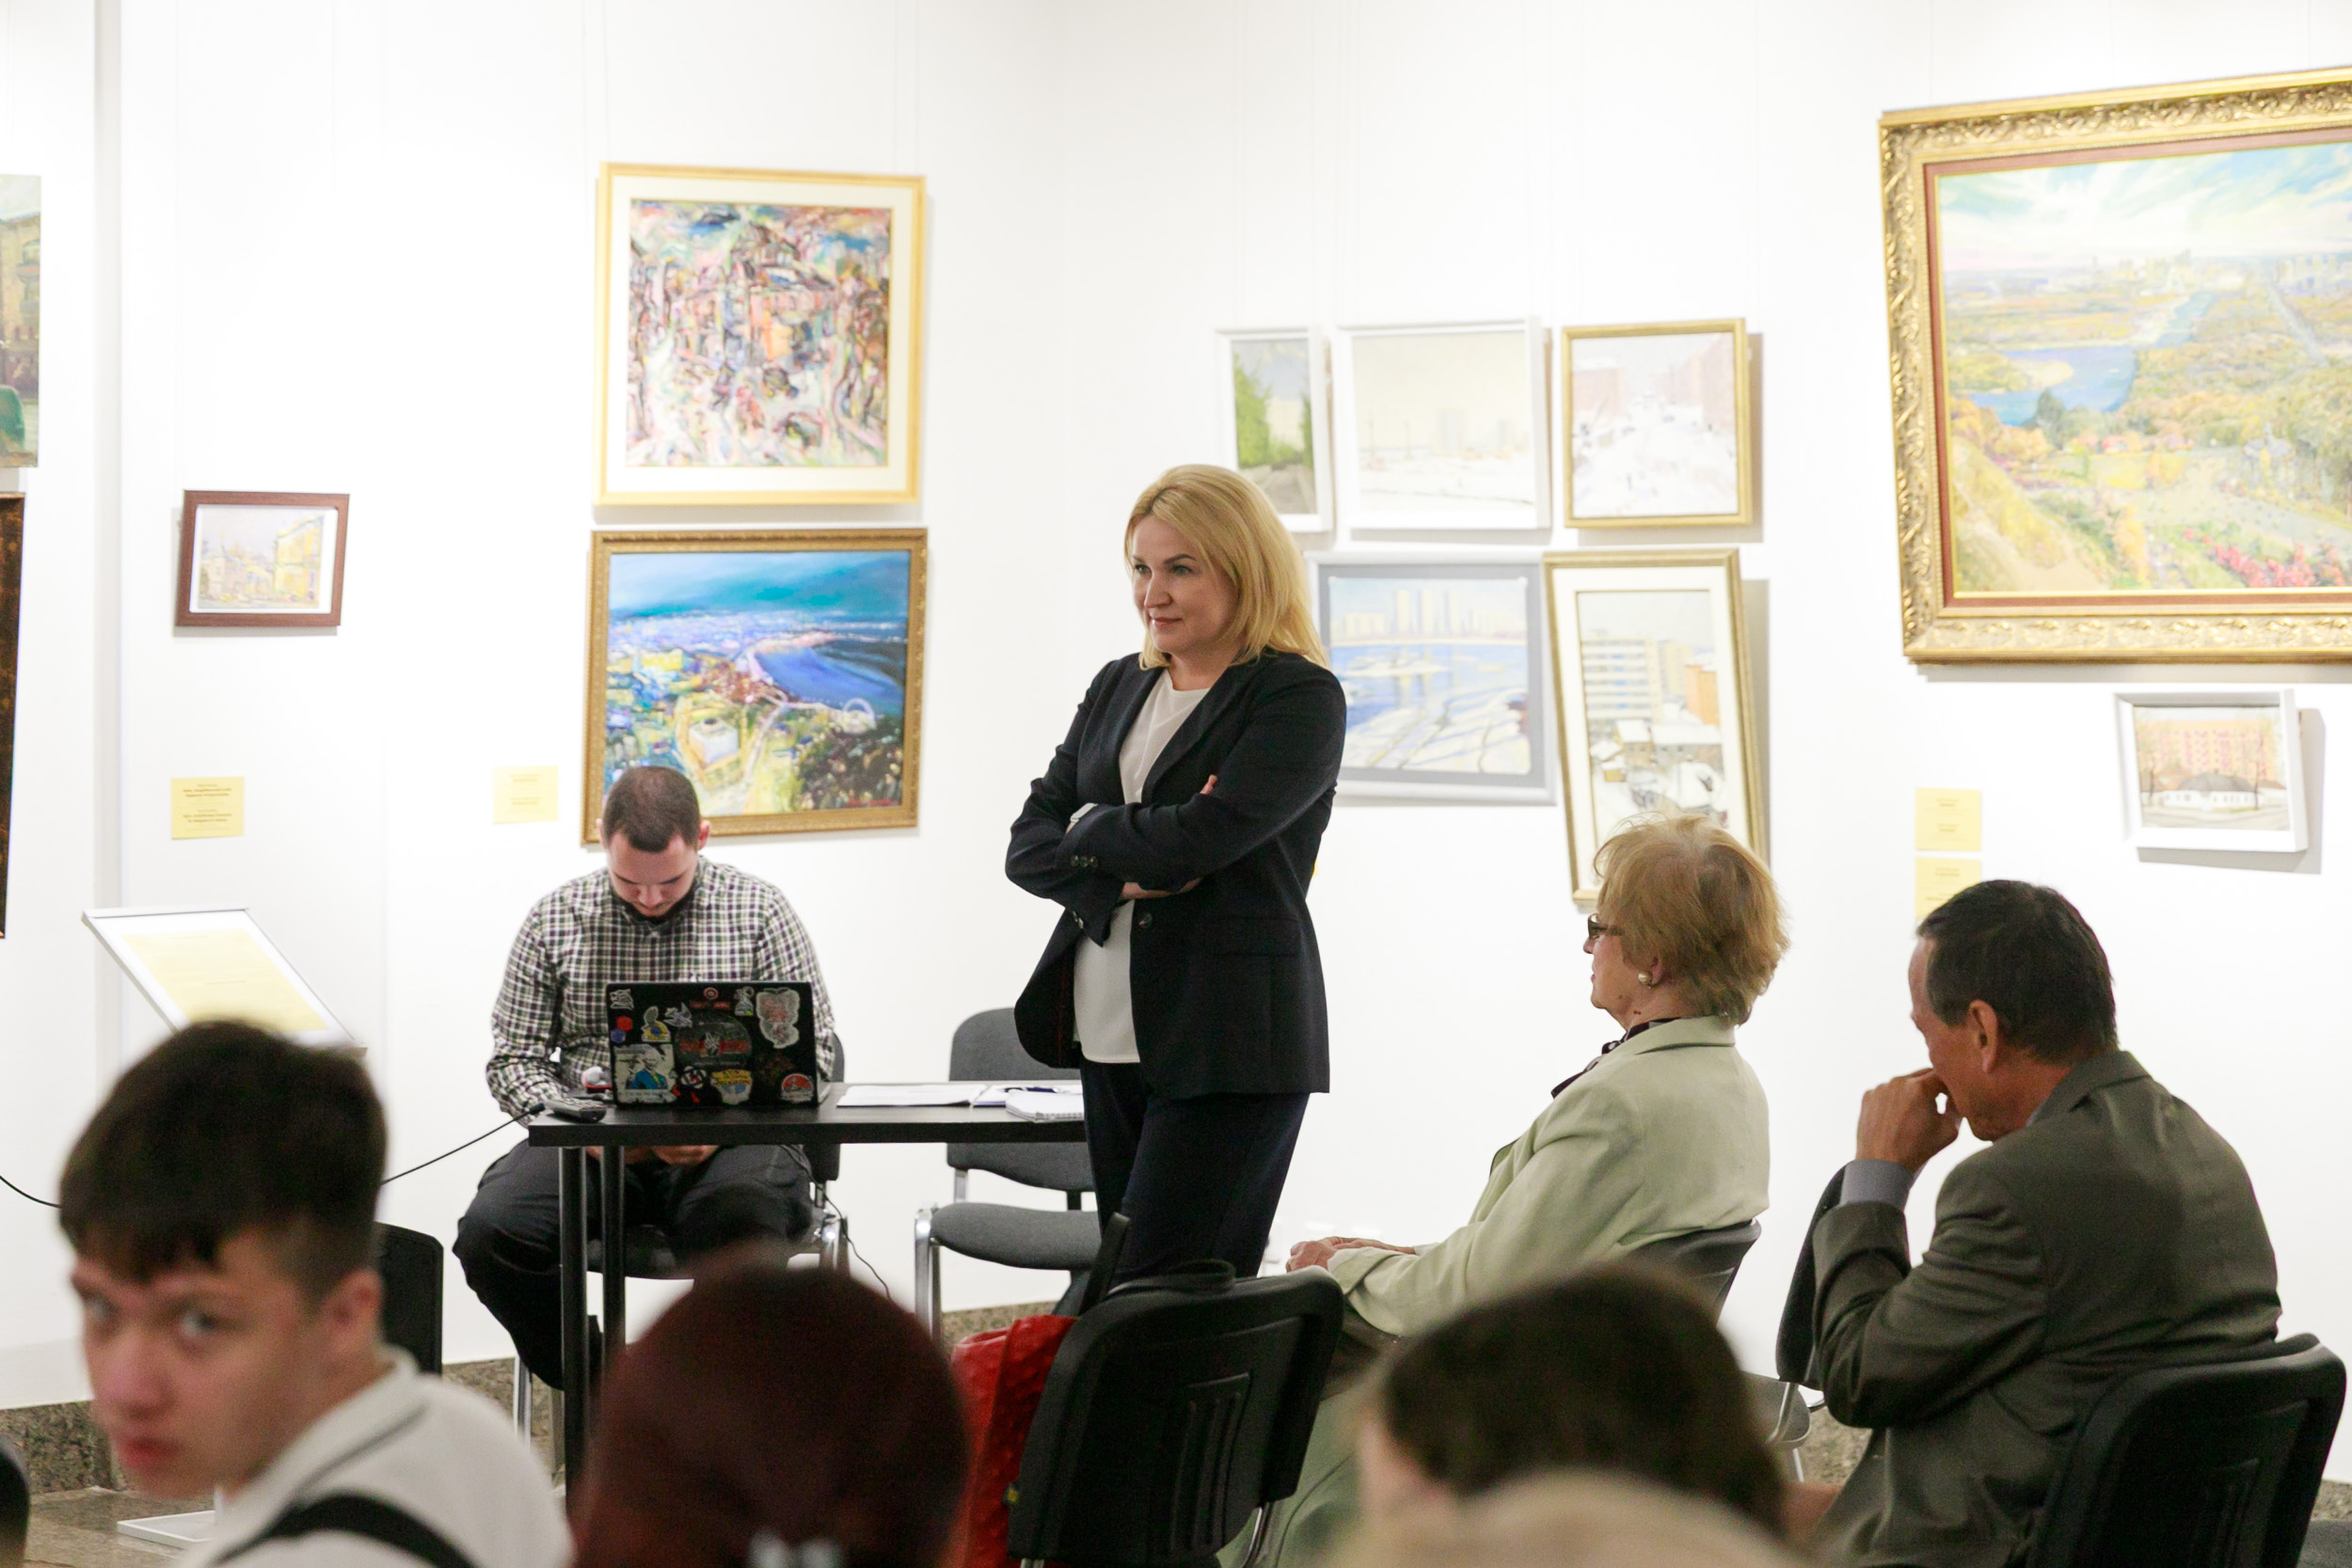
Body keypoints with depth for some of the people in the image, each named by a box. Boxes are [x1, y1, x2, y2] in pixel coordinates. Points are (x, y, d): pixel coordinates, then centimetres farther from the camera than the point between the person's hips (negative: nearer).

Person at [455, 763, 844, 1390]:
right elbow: (514, 1057, 10)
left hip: (729, 1137, -2)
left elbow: (811, 1049, 2)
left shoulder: (759, 911, 5)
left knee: (739, 1220, -38)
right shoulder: (555, 919, 10)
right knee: (491, 1232, -26)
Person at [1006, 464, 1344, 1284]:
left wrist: (1089, 829, -1)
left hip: (1229, 1042, -7)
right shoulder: (1119, 687, 16)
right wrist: (1123, 871, -11)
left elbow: (1198, 839, -18)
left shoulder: (1300, 698, -6)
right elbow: (1028, 846, 9)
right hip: (1112, 1035, 7)